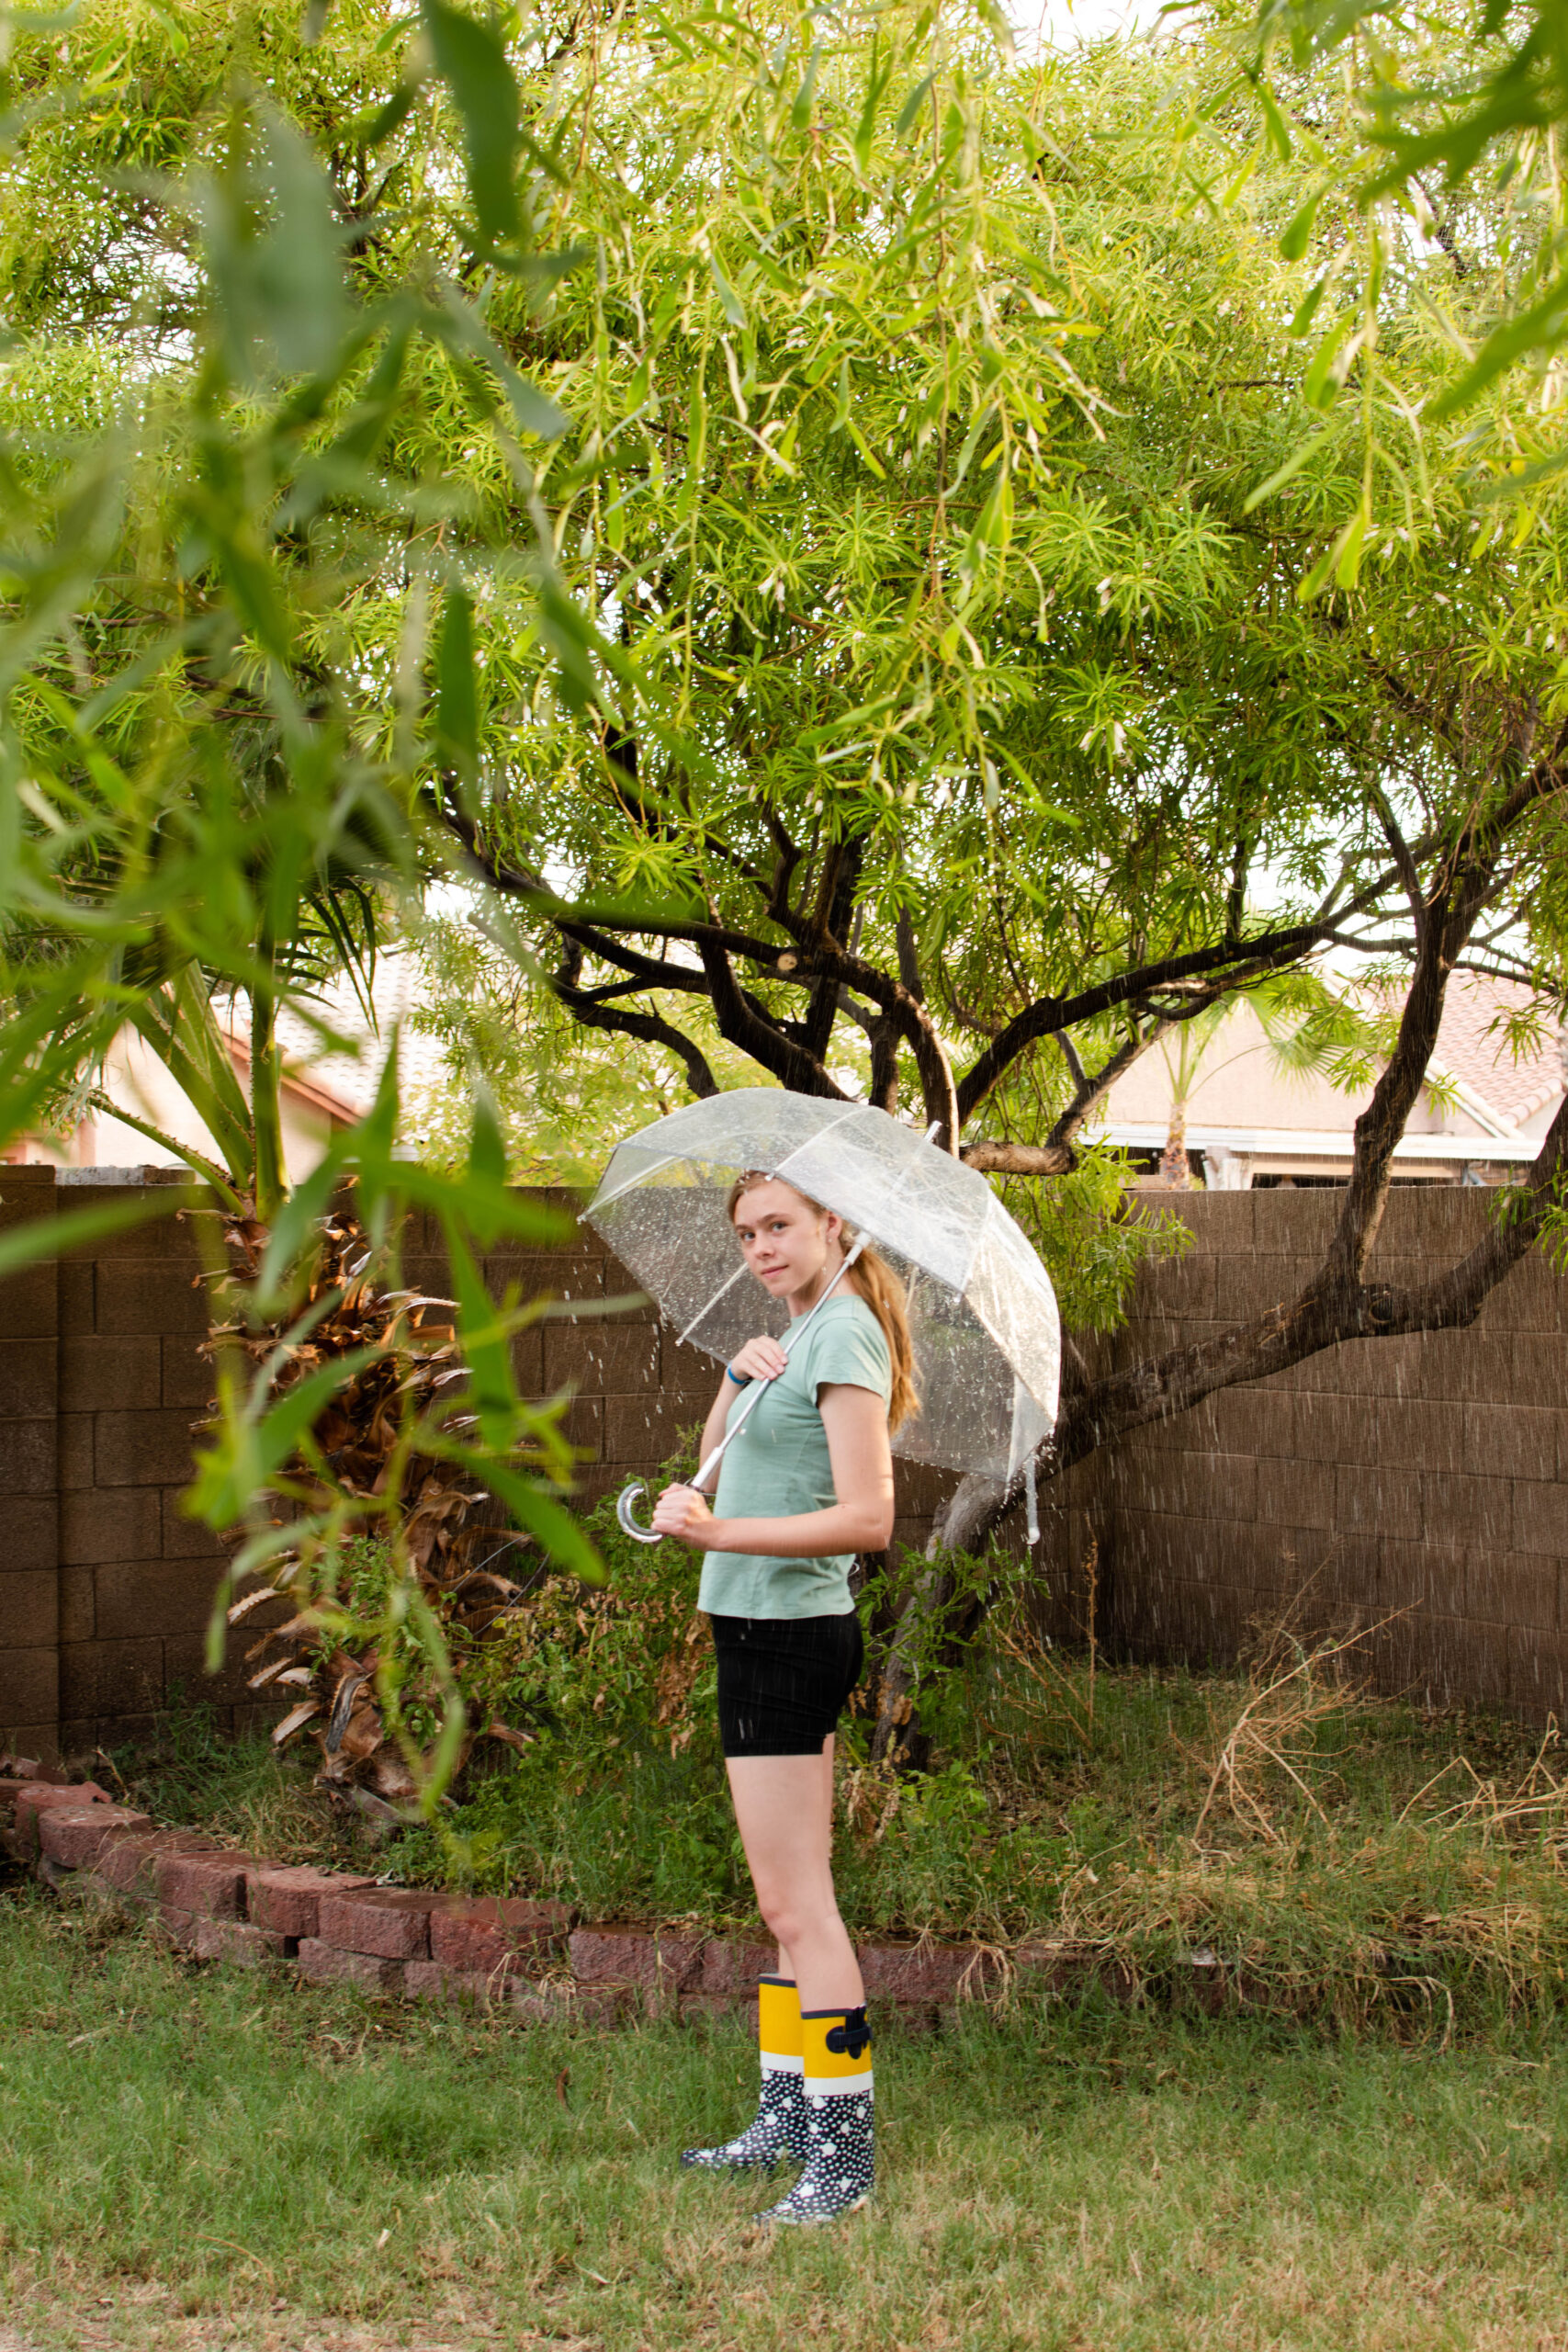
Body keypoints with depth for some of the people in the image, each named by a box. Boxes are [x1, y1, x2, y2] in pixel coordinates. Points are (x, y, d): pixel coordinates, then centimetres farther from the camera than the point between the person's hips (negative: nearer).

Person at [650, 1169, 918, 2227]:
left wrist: (719, 1533, -27)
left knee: (796, 1904, -8)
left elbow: (867, 1518, -22)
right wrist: (739, 1377, 3)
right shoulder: (805, 1337, 16)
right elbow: (716, 1462, 20)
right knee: (793, 1900, 14)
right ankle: (788, 2120, 22)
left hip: (790, 1633, -10)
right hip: (766, 1632, 10)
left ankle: (844, 2156, -4)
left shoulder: (844, 1335, -13)